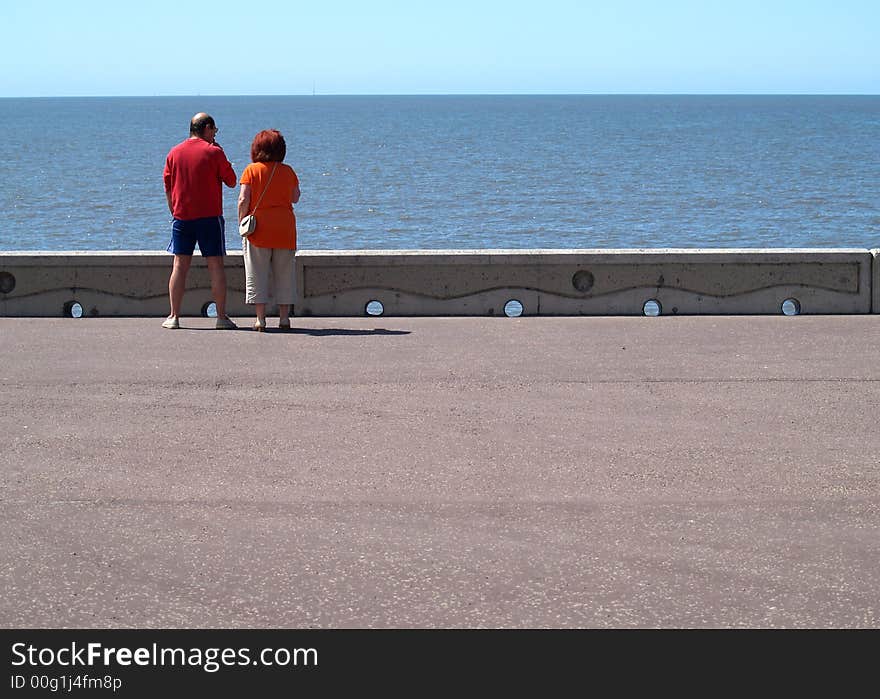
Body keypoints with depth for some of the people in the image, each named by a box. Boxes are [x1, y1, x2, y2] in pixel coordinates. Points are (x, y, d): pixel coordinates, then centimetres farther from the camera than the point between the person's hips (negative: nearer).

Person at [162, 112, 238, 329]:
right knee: (216, 265, 1)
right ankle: (221, 317, 0)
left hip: (181, 216, 3)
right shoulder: (214, 152, -6)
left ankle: (174, 317, 3)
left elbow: (168, 188, 11)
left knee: (180, 265, 5)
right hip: (209, 216, -3)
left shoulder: (174, 153, 6)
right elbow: (231, 181, 1)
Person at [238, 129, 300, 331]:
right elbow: (295, 198, 12)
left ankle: (260, 318, -2)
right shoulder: (288, 171, 4)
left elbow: (243, 200, -9)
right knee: (284, 275, 9)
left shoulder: (252, 170, -3)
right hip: (285, 229, 2)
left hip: (258, 228, -2)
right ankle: (284, 317, 8)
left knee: (257, 275, 2)